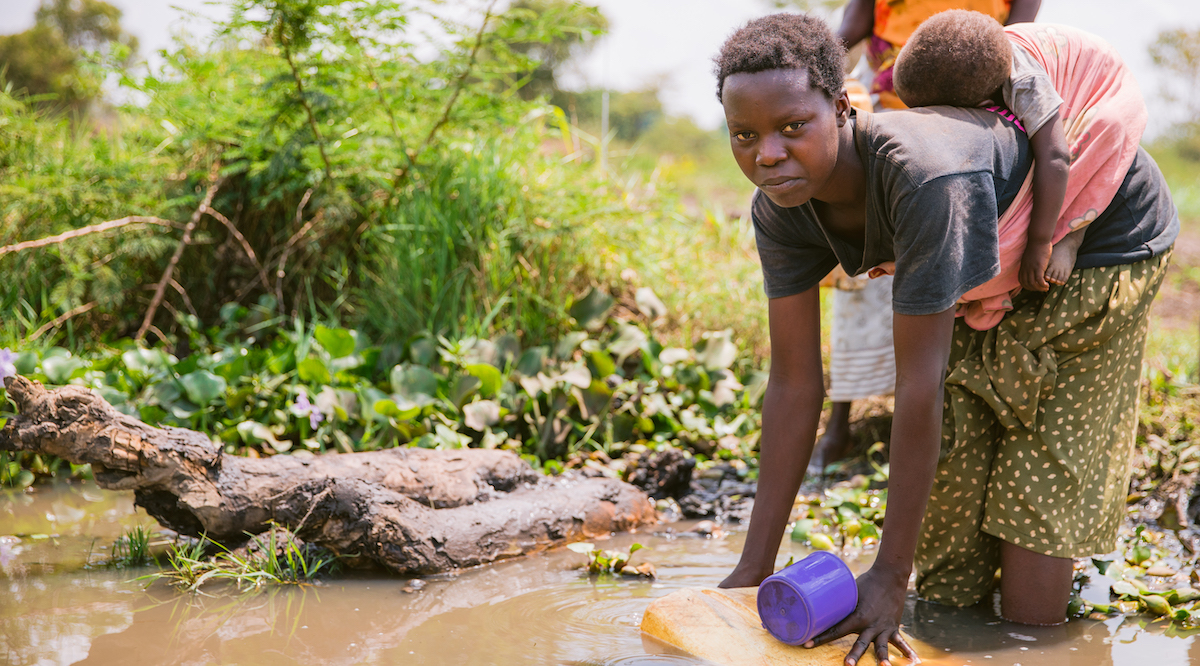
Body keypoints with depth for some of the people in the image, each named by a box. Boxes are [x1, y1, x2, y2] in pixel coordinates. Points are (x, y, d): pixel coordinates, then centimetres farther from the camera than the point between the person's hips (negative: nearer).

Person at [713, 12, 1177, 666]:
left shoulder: (923, 177, -44)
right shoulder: (781, 209, -21)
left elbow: (920, 382, -40)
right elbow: (794, 384, -17)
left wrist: (890, 575, -35)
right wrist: (753, 569, -16)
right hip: (991, 266, 6)